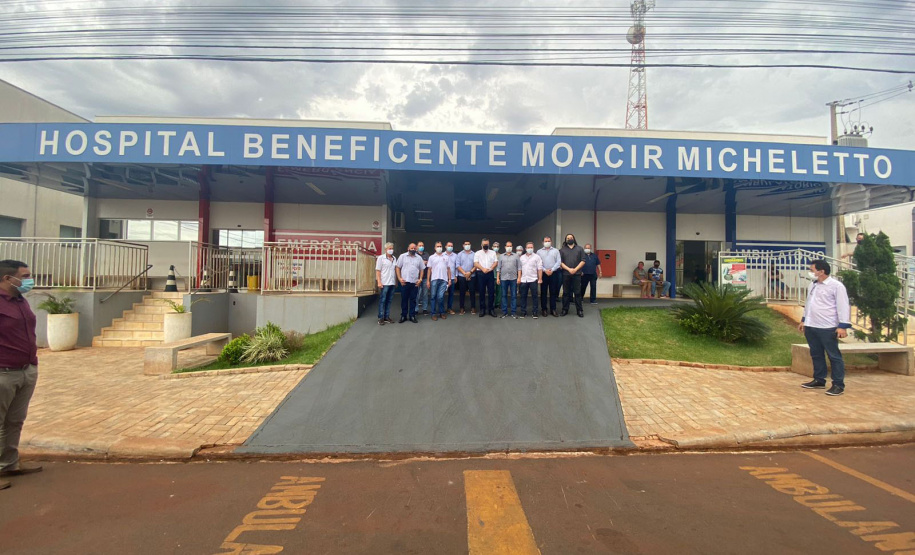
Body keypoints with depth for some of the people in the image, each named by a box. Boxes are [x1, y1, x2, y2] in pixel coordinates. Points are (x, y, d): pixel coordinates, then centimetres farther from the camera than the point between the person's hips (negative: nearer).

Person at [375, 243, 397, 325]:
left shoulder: (394, 259, 13)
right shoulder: (381, 258, -3)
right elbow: (378, 271, -6)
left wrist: (396, 281, 13)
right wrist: (379, 282, -14)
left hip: (392, 283, 5)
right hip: (384, 283, -5)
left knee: (389, 301, 9)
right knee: (382, 301, -1)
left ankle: (387, 316, 16)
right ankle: (381, 318, 3)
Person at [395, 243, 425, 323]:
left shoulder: (419, 258, 9)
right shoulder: (402, 256, 2)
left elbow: (421, 269, 12)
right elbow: (398, 267, 2)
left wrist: (420, 279, 0)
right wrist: (399, 278, -7)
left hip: (414, 283, 2)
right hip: (404, 282, -2)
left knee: (413, 300, 6)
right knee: (404, 299, 5)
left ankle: (412, 316, 15)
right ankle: (403, 316, 14)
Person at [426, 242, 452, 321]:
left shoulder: (446, 257, 12)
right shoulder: (431, 257, 9)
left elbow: (448, 269, 12)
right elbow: (429, 269, 7)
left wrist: (449, 279, 5)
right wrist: (428, 280, 2)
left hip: (443, 280, 0)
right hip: (434, 279, 0)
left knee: (441, 297, -4)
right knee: (433, 296, 2)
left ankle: (441, 312, 10)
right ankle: (434, 313, 9)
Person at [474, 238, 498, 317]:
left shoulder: (493, 253, 12)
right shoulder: (478, 253, 8)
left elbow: (496, 262, 3)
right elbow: (475, 263, -2)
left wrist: (490, 269, -13)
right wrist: (483, 269, -16)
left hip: (490, 273, 1)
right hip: (481, 273, -1)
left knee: (491, 292, 0)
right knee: (482, 292, 2)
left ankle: (490, 309, 8)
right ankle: (482, 309, 9)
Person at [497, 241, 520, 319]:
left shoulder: (516, 256, 6)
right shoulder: (501, 256, 10)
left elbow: (519, 267, 2)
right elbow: (499, 268, 9)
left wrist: (519, 277, -6)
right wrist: (497, 278, 3)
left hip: (513, 278, -1)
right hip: (503, 278, 1)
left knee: (514, 295, 1)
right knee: (504, 295, 5)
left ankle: (513, 312, 6)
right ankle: (504, 311, 12)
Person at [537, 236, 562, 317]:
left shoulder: (556, 251, 9)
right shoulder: (539, 252, 9)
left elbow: (558, 262, 0)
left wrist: (552, 270, -11)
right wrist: (545, 270, -11)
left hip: (553, 273, 0)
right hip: (543, 273, 0)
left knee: (553, 292, 2)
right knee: (543, 292, 2)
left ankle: (553, 309, 6)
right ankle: (543, 309, 7)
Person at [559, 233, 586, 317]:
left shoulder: (579, 248, 8)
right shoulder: (562, 250, 8)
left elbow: (583, 261, 2)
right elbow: (560, 262, 0)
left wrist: (575, 269, -10)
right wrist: (569, 269, -12)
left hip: (577, 274, -1)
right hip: (566, 274, 1)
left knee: (577, 292, 0)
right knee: (566, 292, 5)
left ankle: (579, 310, 4)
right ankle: (565, 309, 12)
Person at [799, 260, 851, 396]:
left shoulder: (836, 286, -9)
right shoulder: (812, 285, 14)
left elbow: (843, 307, -12)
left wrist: (843, 326, -16)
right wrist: (804, 320, 23)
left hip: (827, 328, -8)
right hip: (811, 326, 8)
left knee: (834, 356, 0)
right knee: (816, 354, 15)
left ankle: (838, 385, 7)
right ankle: (819, 380, 26)